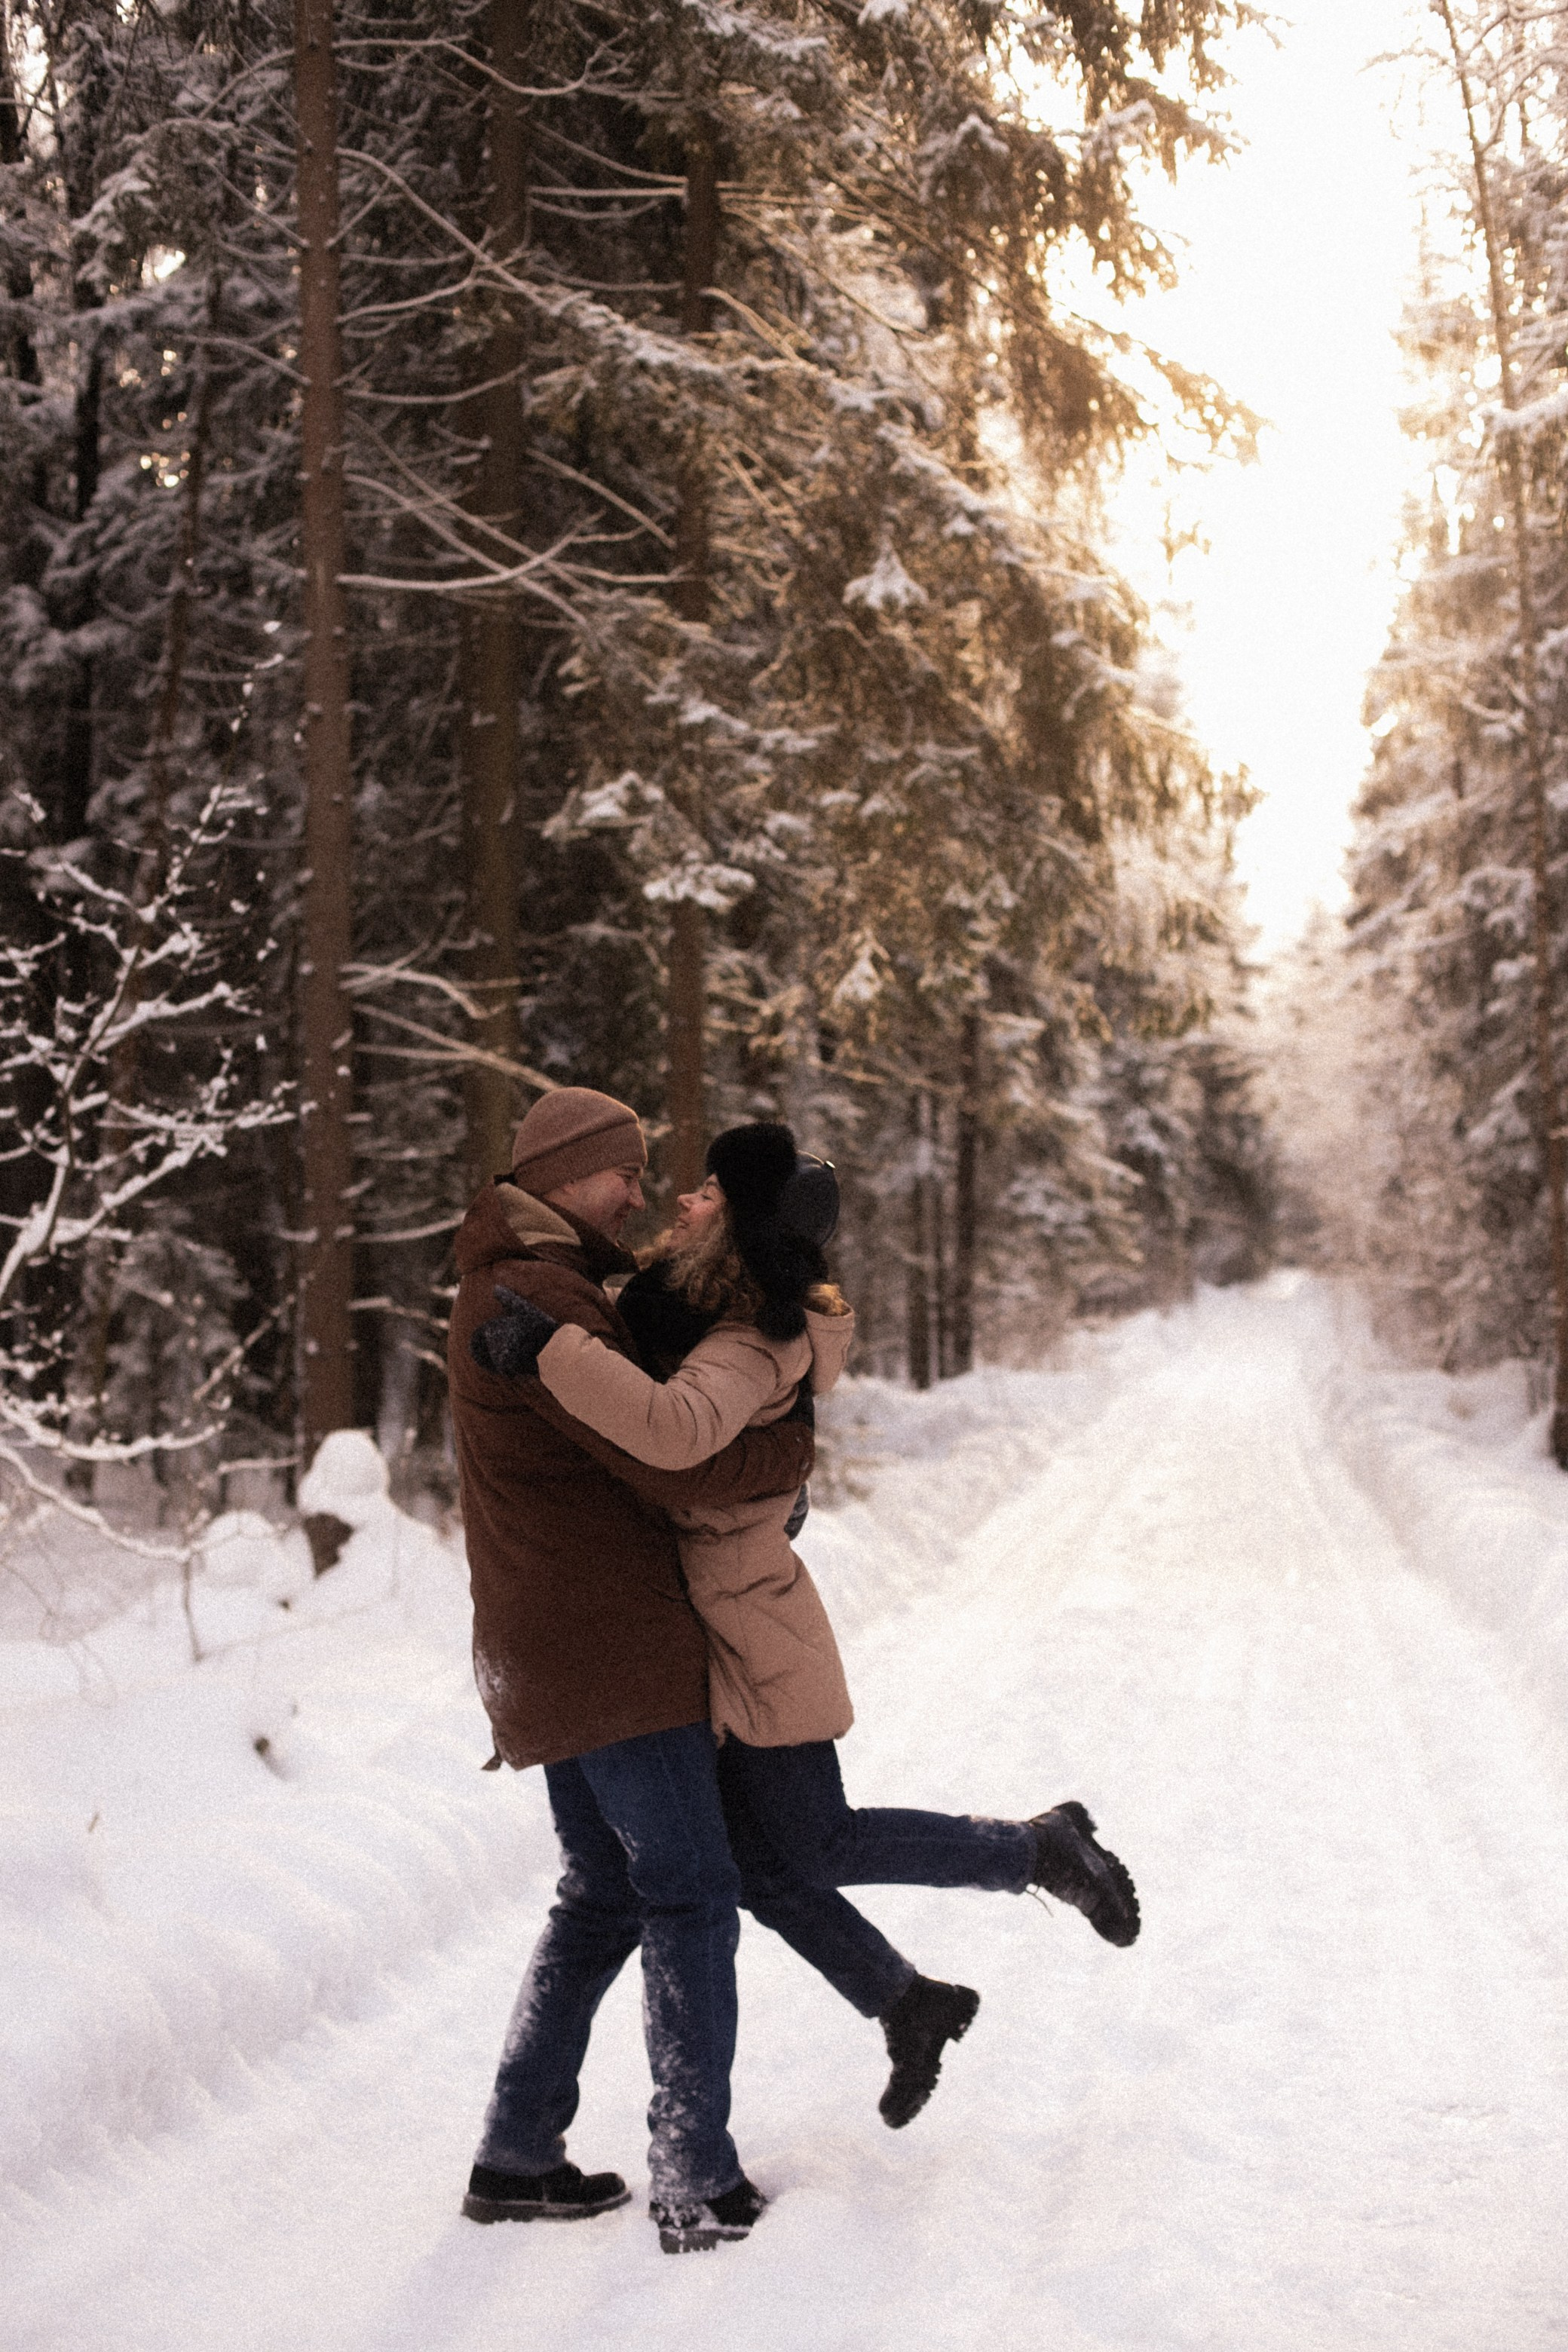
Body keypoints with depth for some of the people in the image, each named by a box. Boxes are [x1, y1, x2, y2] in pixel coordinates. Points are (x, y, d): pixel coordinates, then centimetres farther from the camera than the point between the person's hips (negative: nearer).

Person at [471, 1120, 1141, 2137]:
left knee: (817, 1852, 4)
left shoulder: (753, 1349, -26)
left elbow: (677, 1428, -46)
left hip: (748, 1633, -9)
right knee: (762, 1869, 13)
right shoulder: (687, 1300, 2)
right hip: (695, 1634, 9)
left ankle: (1041, 1847, 19)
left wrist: (547, 1349, -42)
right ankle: (907, 2005, 29)